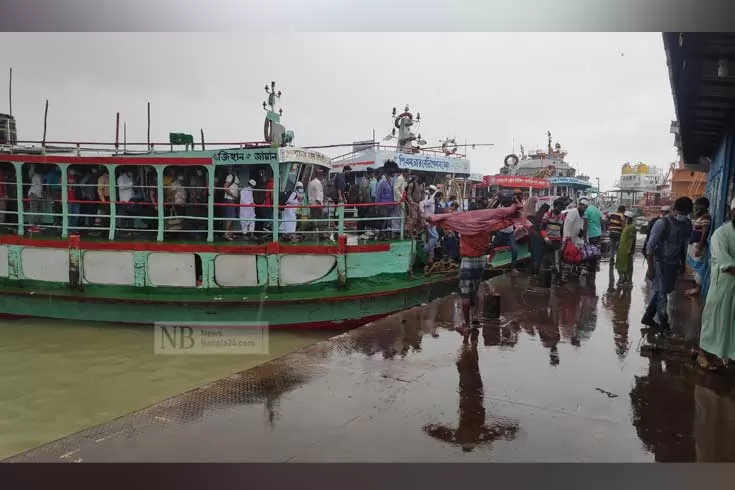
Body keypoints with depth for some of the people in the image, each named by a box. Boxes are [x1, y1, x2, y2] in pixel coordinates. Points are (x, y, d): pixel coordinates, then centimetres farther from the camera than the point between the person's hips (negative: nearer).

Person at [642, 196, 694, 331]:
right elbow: (650, 246, -15)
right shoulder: (662, 223, -18)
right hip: (660, 262, -6)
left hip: (674, 263, 6)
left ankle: (648, 317, 26)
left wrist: (683, 264, 15)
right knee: (661, 292, -3)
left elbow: (684, 246, 12)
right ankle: (664, 323, 9)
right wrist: (650, 268, -16)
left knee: (661, 291, 13)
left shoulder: (687, 224, 0)